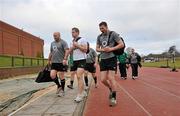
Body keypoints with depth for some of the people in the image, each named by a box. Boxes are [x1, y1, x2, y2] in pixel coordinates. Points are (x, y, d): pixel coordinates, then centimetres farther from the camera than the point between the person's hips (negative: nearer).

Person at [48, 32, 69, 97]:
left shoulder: (63, 42, -4)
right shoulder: (52, 43, 17)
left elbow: (67, 51, -15)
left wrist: (65, 59, -27)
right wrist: (49, 60, 24)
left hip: (61, 62, -6)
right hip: (54, 62, 6)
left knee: (61, 76, 0)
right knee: (52, 75, -4)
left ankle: (62, 90, 15)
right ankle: (59, 86, 20)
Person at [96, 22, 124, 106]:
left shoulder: (113, 34, -2)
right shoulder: (99, 37, 14)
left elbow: (122, 44, -6)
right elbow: (97, 48, 15)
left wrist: (111, 49, -16)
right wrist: (103, 49, -6)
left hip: (111, 58, -5)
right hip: (103, 60, 5)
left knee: (111, 78, -8)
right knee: (103, 79, 1)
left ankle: (114, 98, 7)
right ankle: (111, 89, 30)